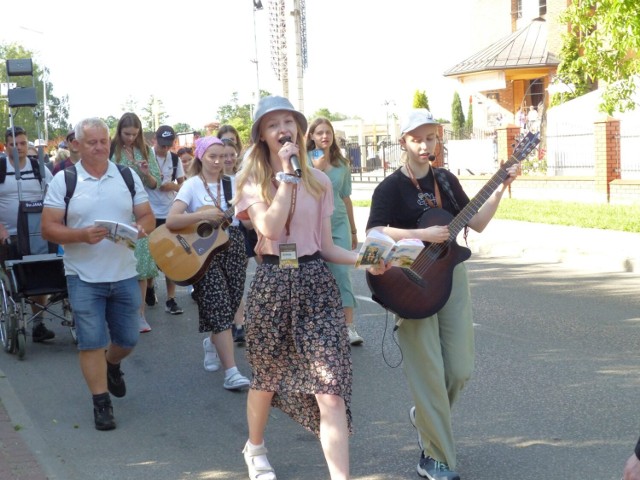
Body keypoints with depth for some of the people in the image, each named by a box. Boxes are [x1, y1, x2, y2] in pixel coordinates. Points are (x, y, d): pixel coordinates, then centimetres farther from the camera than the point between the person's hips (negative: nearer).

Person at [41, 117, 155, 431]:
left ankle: (111, 365, 46)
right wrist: (82, 235, -24)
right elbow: (48, 228, -7)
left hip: (124, 274, 3)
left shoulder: (128, 176, 5)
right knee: (92, 342, -1)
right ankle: (101, 402, 13)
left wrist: (140, 228, -16)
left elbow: (147, 217, 8)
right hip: (84, 277, -3)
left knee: (128, 339, 13)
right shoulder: (63, 181, -4)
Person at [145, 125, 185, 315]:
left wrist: (172, 186, -12)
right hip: (149, 214, -2)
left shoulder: (175, 159, 2)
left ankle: (170, 299, 4)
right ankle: (149, 287, 35)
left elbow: (182, 184, 9)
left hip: (170, 214, 2)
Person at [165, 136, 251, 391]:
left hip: (233, 246, 5)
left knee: (230, 305, 8)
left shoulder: (232, 184, 9)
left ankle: (212, 343, 40)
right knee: (219, 308, -11)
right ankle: (231, 372, -13)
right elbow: (171, 221, -16)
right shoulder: (192, 185, -4)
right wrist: (203, 215, -25)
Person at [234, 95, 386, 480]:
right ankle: (256, 449, 43)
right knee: (266, 379, 15)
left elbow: (326, 247, 7)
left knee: (330, 387, -9)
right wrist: (286, 174, -14)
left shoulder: (319, 181, 7)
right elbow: (271, 228, -18)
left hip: (316, 282, 1)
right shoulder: (253, 181, 1)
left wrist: (364, 258, -11)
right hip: (272, 284, -1)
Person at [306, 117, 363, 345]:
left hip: (339, 224, 2)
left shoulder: (342, 164, 9)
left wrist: (353, 230, 18)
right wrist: (317, 169, -17)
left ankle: (349, 326, -7)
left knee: (342, 273, -5)